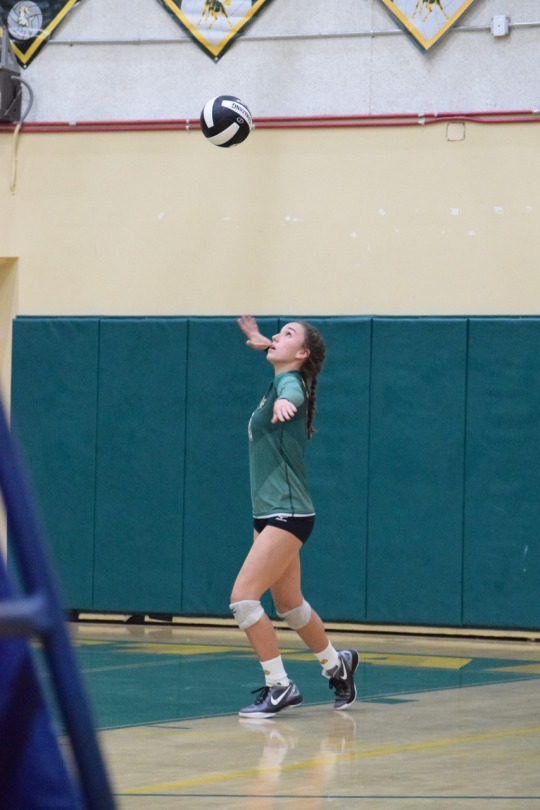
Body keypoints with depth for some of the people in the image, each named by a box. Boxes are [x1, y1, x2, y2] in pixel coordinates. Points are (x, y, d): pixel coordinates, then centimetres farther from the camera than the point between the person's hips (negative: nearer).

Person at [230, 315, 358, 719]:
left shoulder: (291, 382, -14)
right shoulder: (280, 381, 11)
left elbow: (291, 394, -43)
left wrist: (283, 403, -64)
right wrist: (261, 341, 46)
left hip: (287, 514, -10)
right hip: (270, 514, 10)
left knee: (243, 598, -16)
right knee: (289, 604, 20)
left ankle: (280, 687, -9)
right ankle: (337, 665, 40)